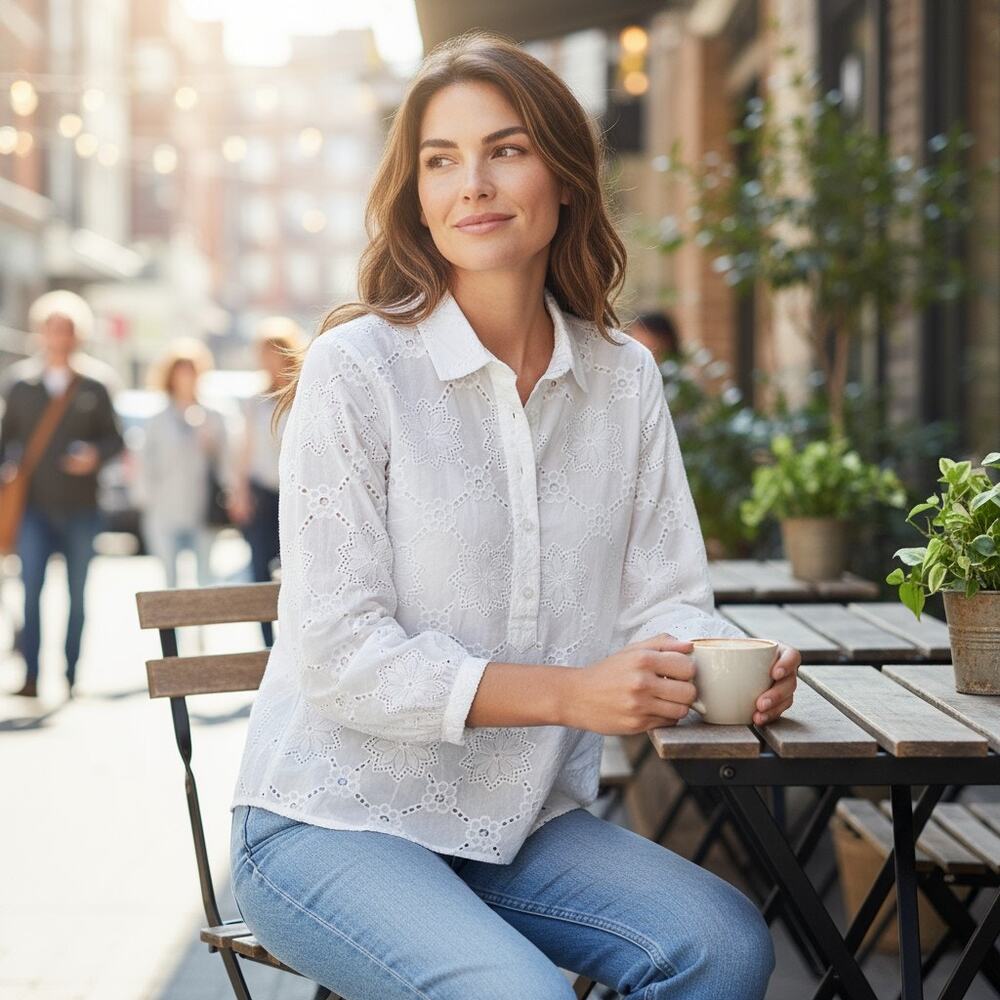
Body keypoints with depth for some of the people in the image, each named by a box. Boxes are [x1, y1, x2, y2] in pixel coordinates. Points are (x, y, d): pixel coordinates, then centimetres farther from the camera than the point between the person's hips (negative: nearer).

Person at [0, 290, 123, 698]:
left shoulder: (94, 386, 2)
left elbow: (114, 438, 6)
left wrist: (96, 455, -14)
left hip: (80, 508, 0)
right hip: (35, 507, 0)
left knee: (77, 594, 8)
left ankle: (72, 675, 17)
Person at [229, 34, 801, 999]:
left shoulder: (625, 379, 5)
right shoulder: (352, 370, -12)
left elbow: (663, 599, 4)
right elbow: (339, 653, -17)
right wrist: (571, 692, -26)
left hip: (525, 818, 5)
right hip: (332, 824, -4)